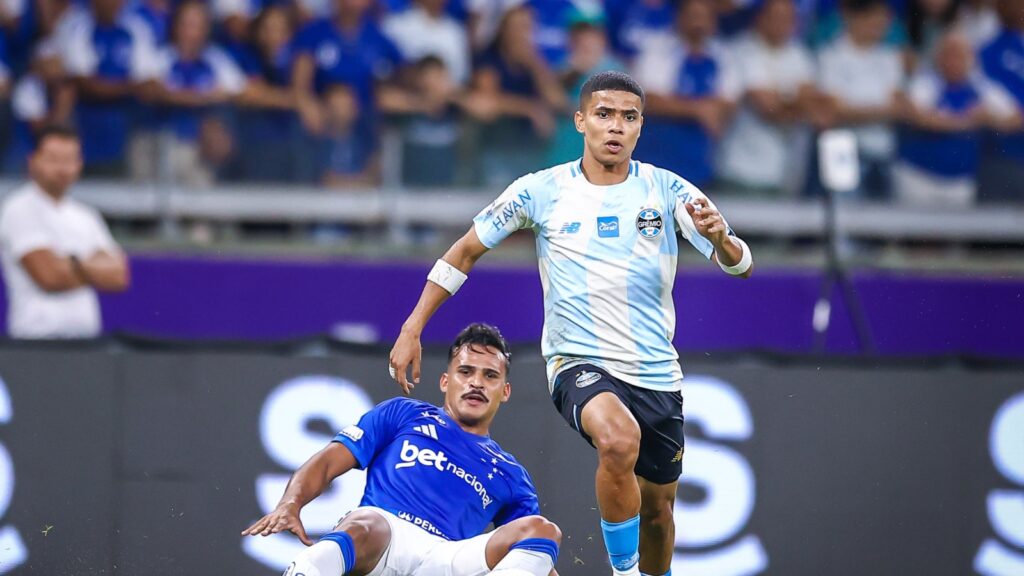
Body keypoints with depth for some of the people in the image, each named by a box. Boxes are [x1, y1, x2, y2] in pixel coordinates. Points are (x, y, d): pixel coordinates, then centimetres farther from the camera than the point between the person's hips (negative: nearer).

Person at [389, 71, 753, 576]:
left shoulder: (668, 190, -2)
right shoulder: (541, 192, -3)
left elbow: (740, 266, -8)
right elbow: (465, 252, 7)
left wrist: (719, 237, -32)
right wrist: (412, 330, 2)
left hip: (656, 373, 3)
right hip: (578, 362, -3)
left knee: (657, 510, 12)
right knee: (620, 438, -34)